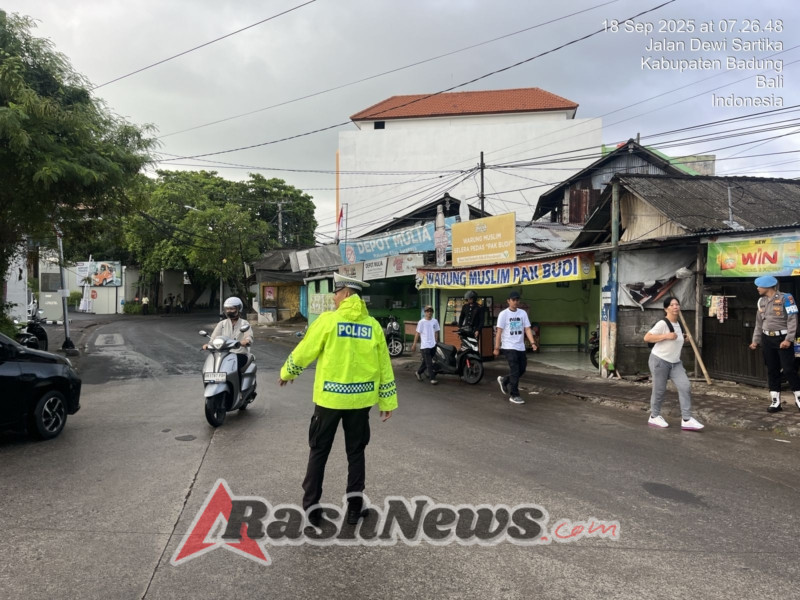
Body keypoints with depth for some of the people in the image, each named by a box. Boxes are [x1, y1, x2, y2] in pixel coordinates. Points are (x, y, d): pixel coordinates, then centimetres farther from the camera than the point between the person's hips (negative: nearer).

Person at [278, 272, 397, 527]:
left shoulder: (328, 319, -10)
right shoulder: (373, 325, 1)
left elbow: (303, 352, -3)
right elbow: (384, 366, 3)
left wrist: (286, 373, 16)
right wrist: (387, 401, 11)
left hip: (329, 397, -3)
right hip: (361, 398, 3)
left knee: (319, 451, 12)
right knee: (356, 451, 17)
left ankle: (312, 505, 18)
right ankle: (354, 502, 15)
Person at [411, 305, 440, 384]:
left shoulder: (435, 321, 5)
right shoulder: (421, 322, -7)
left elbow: (436, 332, 13)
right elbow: (417, 333, -4)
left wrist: (436, 342, 10)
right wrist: (414, 344, -3)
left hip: (433, 345, 5)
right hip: (425, 345, -5)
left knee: (425, 361, 16)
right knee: (429, 363, -5)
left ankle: (418, 372, 36)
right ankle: (432, 378, 0)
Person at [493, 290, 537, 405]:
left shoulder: (523, 313, 7)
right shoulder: (504, 314, -6)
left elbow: (527, 329, 3)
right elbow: (499, 331, -8)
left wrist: (532, 342, -11)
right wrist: (496, 347, -11)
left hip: (520, 347, 6)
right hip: (509, 347, -6)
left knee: (521, 370, 11)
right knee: (515, 371, -8)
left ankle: (504, 380, 33)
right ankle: (514, 395, 2)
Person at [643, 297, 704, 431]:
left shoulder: (678, 324, 10)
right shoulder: (662, 324, -16)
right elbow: (647, 338, -22)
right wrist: (666, 336, -26)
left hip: (675, 363, 7)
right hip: (659, 360, -7)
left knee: (685, 386, -5)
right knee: (659, 390, 2)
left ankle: (686, 420, -3)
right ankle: (654, 417, 20)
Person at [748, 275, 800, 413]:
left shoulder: (785, 298, -9)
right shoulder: (761, 301, 10)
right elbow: (759, 323, 16)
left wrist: (788, 339, -19)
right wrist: (756, 340, 12)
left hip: (783, 338, -6)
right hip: (767, 339, 6)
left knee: (789, 369, -4)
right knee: (772, 371, 7)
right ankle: (775, 402, 13)